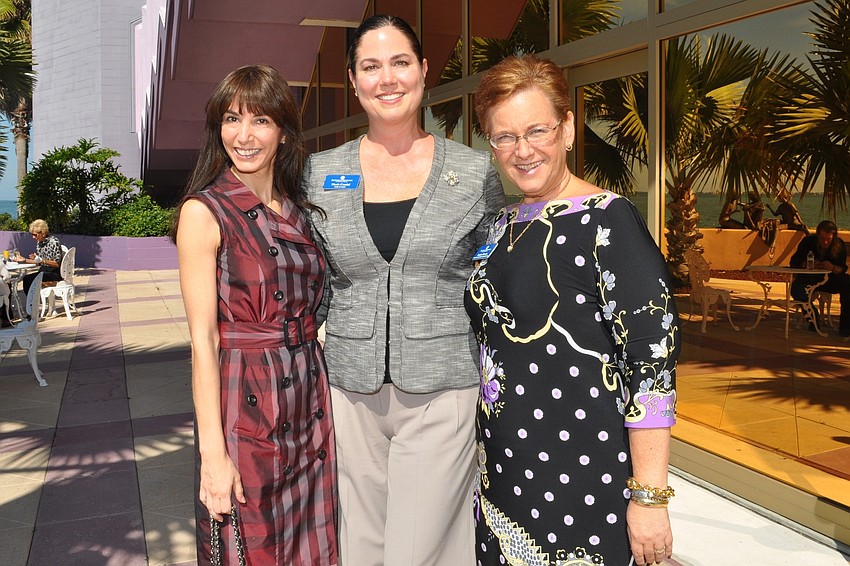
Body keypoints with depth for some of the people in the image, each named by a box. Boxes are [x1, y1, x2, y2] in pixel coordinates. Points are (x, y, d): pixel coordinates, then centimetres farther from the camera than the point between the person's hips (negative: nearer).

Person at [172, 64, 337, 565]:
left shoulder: (300, 209, 8)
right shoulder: (204, 211, -8)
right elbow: (203, 338, -12)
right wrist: (213, 452, -15)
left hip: (309, 400, 5)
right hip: (244, 405, -5)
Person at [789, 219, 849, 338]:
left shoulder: (840, 245, -8)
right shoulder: (808, 242, -10)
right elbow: (793, 262, -8)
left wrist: (833, 268, -32)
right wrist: (807, 264, -29)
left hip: (831, 279, 1)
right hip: (810, 279, -1)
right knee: (796, 289, -33)